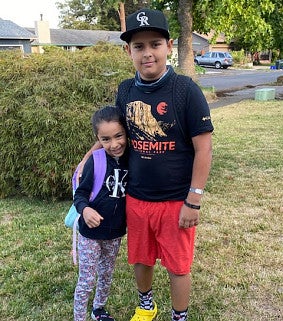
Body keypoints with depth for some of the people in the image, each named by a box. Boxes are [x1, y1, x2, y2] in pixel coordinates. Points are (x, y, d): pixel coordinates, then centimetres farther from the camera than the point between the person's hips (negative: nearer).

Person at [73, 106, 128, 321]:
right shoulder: (96, 161, -19)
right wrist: (85, 209, -33)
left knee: (106, 276, 23)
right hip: (91, 232, -4)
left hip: (116, 232, 5)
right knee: (86, 281, 7)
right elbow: (80, 193, -14)